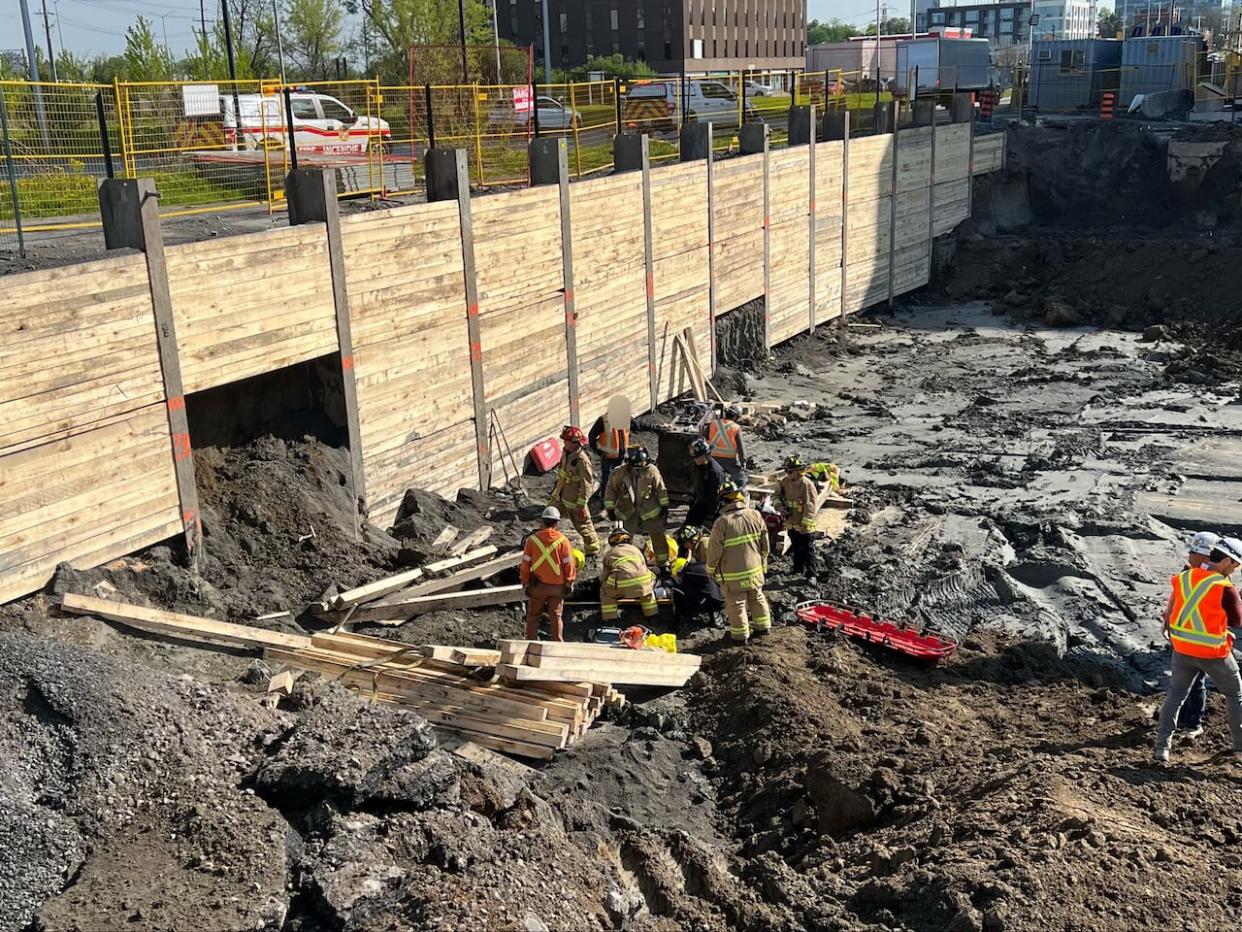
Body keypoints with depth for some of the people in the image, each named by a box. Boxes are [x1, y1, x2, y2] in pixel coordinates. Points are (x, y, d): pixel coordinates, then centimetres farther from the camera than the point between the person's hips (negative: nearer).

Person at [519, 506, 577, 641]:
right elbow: (569, 564, -5)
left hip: (537, 586, 0)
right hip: (557, 586, 0)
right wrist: (569, 583, 6)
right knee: (556, 617, 9)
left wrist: (525, 583, 7)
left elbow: (525, 563, -3)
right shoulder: (562, 540, -8)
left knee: (533, 616, 14)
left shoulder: (532, 539, -6)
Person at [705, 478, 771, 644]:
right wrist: (763, 562, 19)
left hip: (733, 574, -4)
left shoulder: (722, 522, -21)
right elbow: (765, 544, 3)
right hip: (755, 570, 5)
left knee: (736, 604, 12)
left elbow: (714, 550, -14)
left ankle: (740, 634, 23)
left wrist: (710, 570, 3)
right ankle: (763, 626, 35)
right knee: (757, 598, 24)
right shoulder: (755, 515, -6)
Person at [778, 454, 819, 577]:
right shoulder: (785, 482, 0)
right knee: (796, 548, 22)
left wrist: (805, 523, -21)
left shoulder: (807, 484, -22)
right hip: (791, 523, 7)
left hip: (804, 525, -7)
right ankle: (798, 569, 38)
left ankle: (811, 574, 6)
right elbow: (778, 496, 17)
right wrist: (782, 506, -3)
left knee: (807, 550, -1)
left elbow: (810, 506, -21)